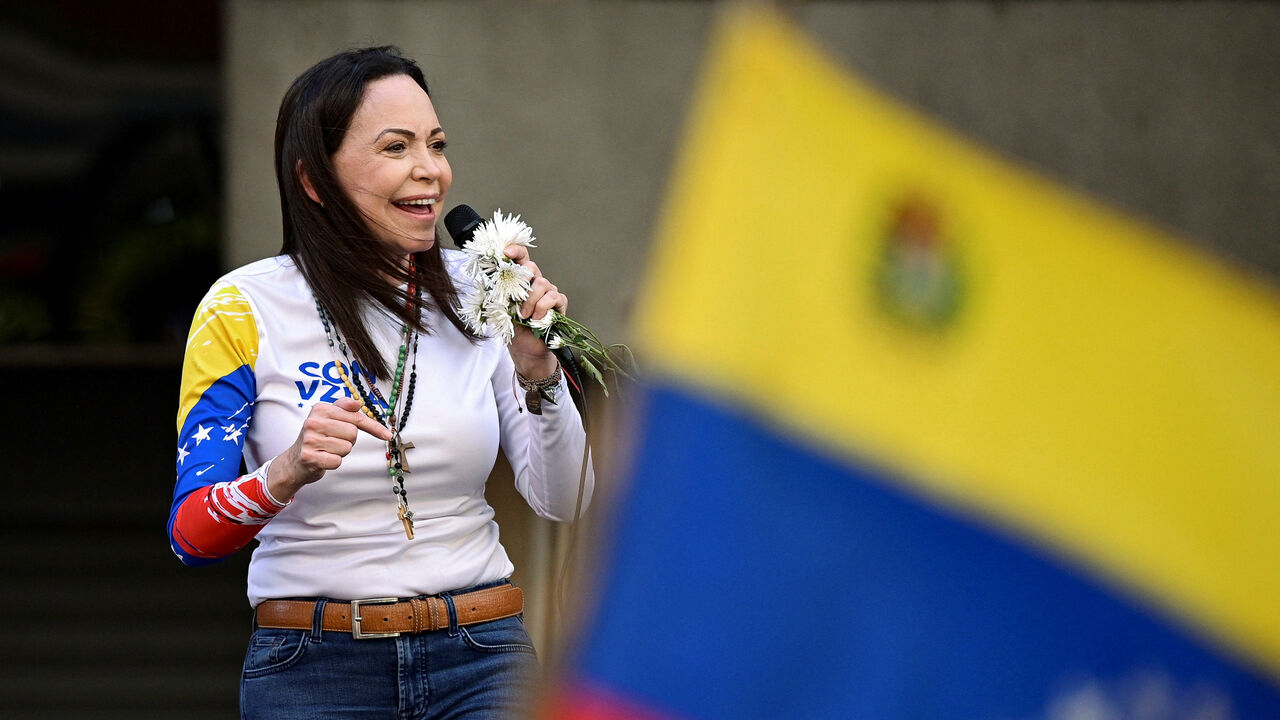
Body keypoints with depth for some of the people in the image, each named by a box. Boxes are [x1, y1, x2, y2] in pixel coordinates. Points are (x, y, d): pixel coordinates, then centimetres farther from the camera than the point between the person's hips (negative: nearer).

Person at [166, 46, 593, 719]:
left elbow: (562, 503, 1)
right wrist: (286, 475, -29)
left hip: (478, 660, 2)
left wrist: (538, 370, -14)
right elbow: (191, 533, -10)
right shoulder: (245, 308, -5)